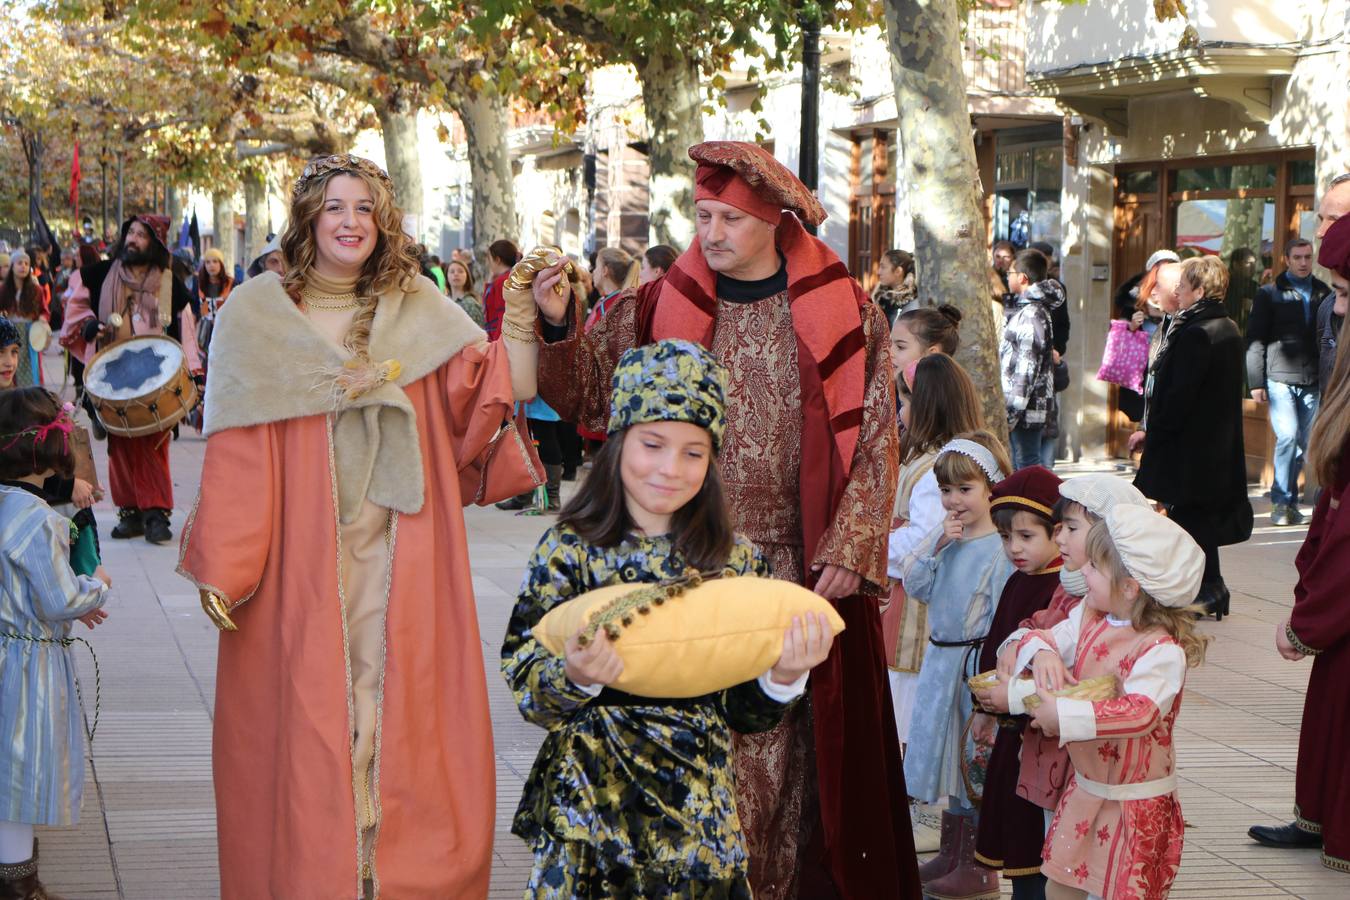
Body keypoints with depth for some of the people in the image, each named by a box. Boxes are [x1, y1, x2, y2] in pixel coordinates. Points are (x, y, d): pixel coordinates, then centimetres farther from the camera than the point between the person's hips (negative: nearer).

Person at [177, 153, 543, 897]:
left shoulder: (419, 309, 10)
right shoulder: (257, 313, 2)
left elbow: (504, 389, 1)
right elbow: (234, 453, -3)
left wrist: (520, 310, -11)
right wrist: (221, 571, -8)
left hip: (399, 559, 2)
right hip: (300, 558, -2)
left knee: (395, 708, 1)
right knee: (307, 717, 1)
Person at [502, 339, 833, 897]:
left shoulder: (737, 561, 3)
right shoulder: (570, 550, -5)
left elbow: (742, 715, 5)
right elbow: (527, 692, -9)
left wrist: (784, 678, -14)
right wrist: (573, 678, -28)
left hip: (699, 815, 2)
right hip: (590, 810, -2)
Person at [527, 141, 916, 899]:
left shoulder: (844, 311, -1)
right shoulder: (659, 308, 4)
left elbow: (874, 439, -2)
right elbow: (587, 395, 1)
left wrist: (852, 549, -9)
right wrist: (558, 328, -16)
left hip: (802, 568, -1)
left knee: (797, 737, 3)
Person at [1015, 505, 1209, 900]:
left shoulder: (1163, 651, -26)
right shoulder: (1089, 616, -1)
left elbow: (1139, 713, -39)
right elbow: (1045, 638, 8)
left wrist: (1063, 714, -41)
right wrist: (1043, 653, -17)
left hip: (1136, 803, -7)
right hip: (1085, 788, 7)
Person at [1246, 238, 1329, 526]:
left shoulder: (1323, 292, 12)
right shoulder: (1270, 294, 4)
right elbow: (1255, 340, 2)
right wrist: (1256, 382, -4)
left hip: (1313, 382, 3)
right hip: (1280, 379, -3)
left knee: (1305, 442, 3)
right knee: (1287, 437, -14)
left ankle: (1286, 500, 15)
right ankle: (1282, 501, -4)